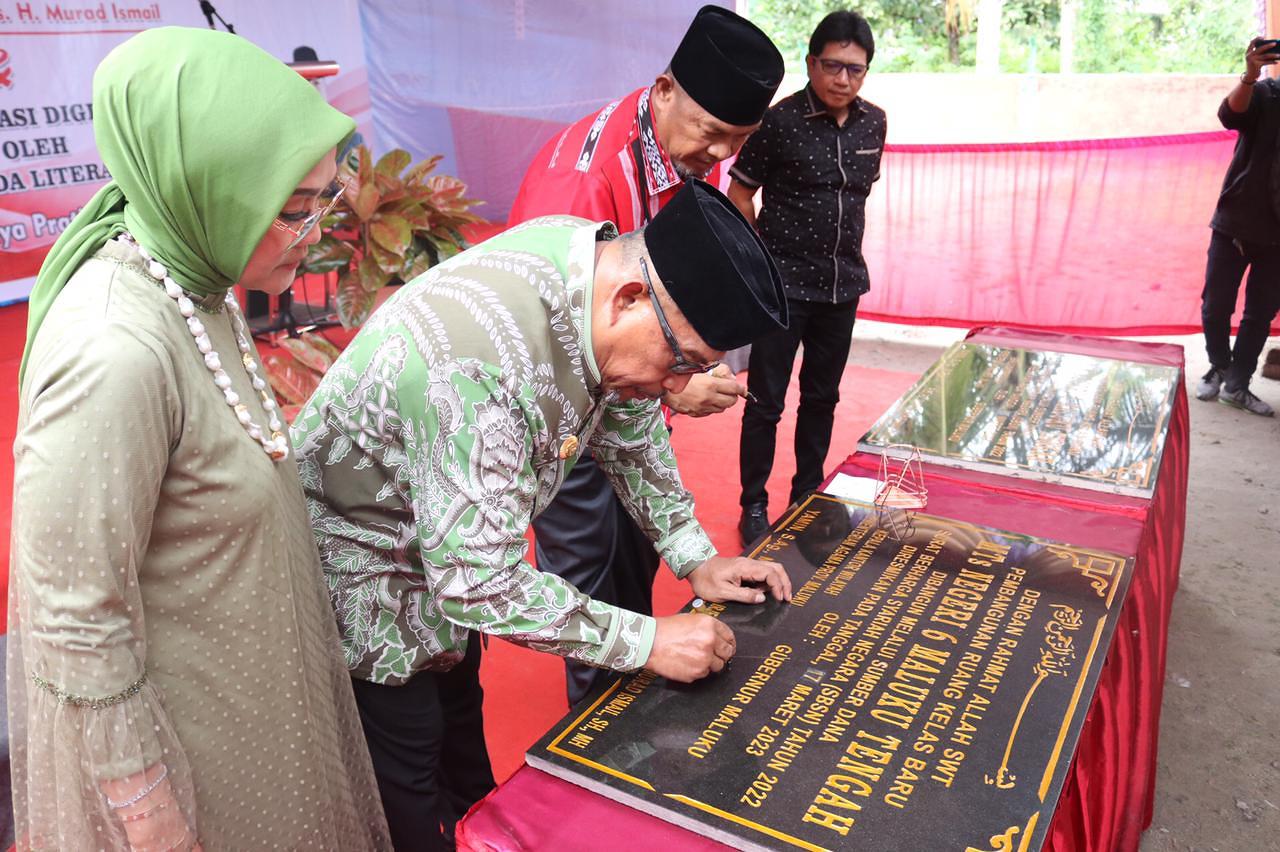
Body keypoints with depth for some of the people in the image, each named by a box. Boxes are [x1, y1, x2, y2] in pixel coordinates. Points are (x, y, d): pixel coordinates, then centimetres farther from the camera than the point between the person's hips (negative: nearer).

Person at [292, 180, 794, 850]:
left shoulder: (599, 259, -16)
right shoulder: (482, 363, -42)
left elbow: (630, 424, 0)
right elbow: (480, 584, -36)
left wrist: (695, 556, -2)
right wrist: (648, 642, -28)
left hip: (454, 546, 8)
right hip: (361, 569, -8)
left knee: (460, 706, 27)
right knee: (410, 781, 10)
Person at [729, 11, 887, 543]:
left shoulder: (874, 123, 4)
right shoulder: (780, 121, -12)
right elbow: (739, 195, -5)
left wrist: (845, 248, 14)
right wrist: (765, 259, -2)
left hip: (844, 284, 6)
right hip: (784, 284, -5)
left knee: (822, 397, 16)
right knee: (766, 401, 1)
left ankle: (808, 495, 31)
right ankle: (754, 506, 15)